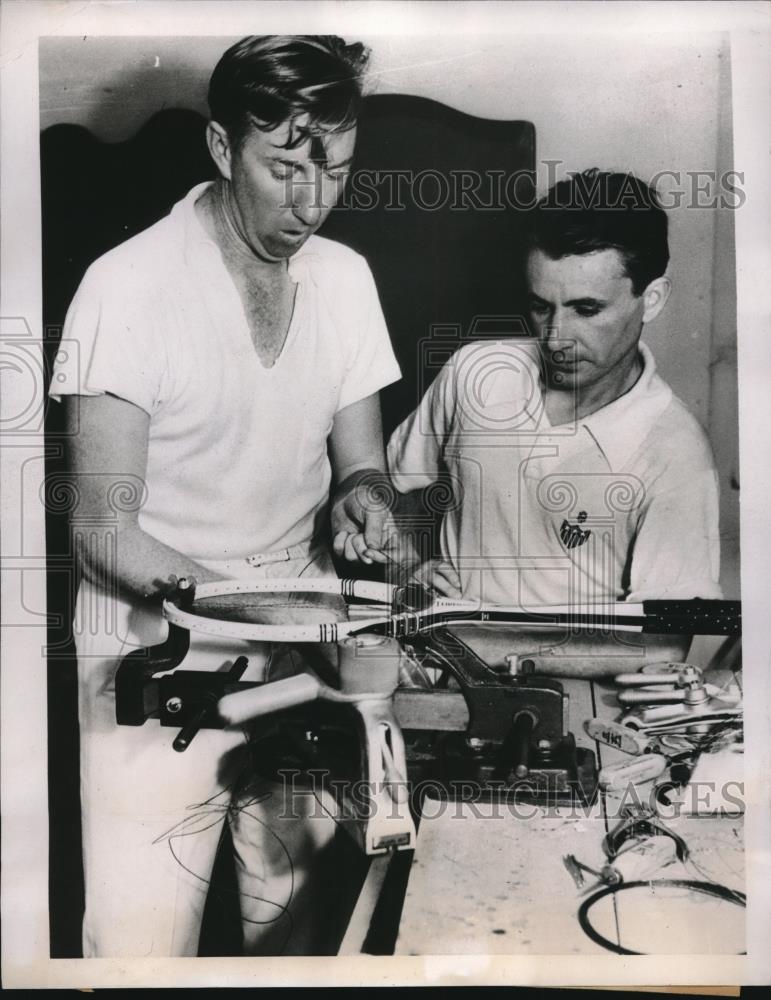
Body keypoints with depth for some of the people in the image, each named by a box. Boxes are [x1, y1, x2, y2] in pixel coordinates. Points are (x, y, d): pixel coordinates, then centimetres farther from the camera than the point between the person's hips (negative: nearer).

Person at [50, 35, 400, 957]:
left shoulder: (345, 277, 2)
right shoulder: (128, 286, -14)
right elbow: (108, 531, -15)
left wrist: (358, 497, -14)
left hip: (301, 647, 4)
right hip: (159, 647, -4)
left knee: (296, 916, 14)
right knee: (140, 940, 0)